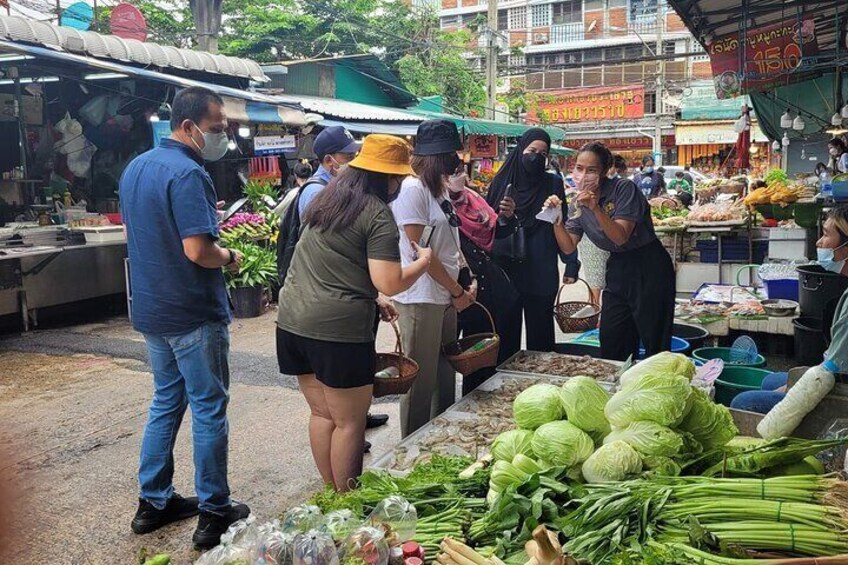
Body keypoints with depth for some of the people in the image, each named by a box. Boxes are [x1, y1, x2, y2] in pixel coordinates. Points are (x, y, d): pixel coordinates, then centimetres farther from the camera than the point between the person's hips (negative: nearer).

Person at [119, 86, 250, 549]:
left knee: (165, 402, 19)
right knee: (208, 411, 3)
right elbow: (198, 251, -27)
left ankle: (153, 502, 29)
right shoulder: (187, 174, -20)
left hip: (151, 309, 9)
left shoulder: (136, 167, 10)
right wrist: (229, 257, -7)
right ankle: (214, 513, 14)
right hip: (193, 314, -9)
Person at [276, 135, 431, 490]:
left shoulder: (324, 200, 14)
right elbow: (390, 284, -16)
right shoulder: (378, 214, -10)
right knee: (350, 422, 7)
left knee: (322, 414, 18)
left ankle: (330, 491, 31)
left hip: (292, 320, 8)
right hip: (339, 329, -8)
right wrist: (423, 261, 2)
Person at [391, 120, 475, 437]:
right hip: (421, 298, -9)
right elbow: (420, 251, -17)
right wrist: (457, 291, -10)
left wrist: (467, 283, 5)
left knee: (445, 374, 18)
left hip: (447, 297, 9)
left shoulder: (440, 188, 13)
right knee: (421, 379, 2)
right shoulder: (412, 190, -15)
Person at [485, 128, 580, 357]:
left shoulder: (552, 183, 2)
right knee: (506, 335, 6)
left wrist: (571, 263, -6)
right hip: (504, 270, 1)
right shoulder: (501, 181, 5)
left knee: (540, 335, 6)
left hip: (541, 274, -1)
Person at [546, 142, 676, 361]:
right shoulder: (578, 204, 3)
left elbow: (621, 237, -24)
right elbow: (568, 247, -2)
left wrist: (596, 208, -34)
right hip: (617, 268, 6)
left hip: (649, 268, -6)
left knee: (654, 342, -1)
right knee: (610, 342, 9)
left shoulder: (623, 189, -16)